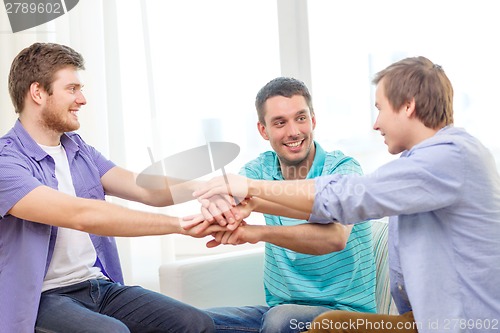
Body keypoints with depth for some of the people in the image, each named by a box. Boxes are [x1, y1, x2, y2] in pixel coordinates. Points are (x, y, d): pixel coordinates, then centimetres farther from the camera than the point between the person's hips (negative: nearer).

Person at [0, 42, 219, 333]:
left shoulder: (79, 151, 12)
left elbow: (146, 189, 0)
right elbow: (81, 216, -25)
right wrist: (180, 224, -26)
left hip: (100, 286, 7)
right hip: (42, 299, -7)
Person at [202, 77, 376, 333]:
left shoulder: (342, 169, -11)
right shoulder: (260, 169, 4)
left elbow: (335, 237, -29)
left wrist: (260, 232, -42)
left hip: (344, 310, -4)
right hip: (280, 307, 4)